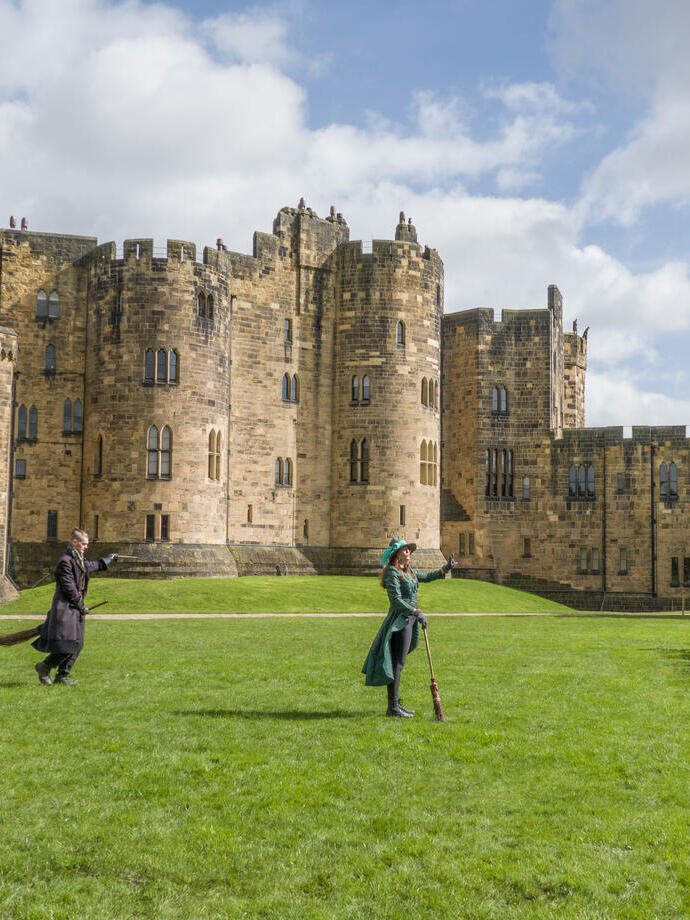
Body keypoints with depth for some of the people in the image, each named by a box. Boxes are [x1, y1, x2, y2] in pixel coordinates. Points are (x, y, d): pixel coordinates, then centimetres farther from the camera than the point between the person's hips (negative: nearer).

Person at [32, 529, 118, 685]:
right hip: (65, 607, -10)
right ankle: (44, 667, 4)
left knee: (77, 645, 6)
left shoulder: (80, 560, 15)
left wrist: (109, 559, 50)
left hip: (76, 607, 10)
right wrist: (81, 605, -12)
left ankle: (62, 676, 12)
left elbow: (93, 566, 38)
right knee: (68, 644, -14)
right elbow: (69, 587, -16)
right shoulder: (65, 561, -14)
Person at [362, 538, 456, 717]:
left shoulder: (409, 571, 15)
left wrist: (445, 569, 26)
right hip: (399, 620, -9)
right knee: (396, 662, -8)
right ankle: (393, 707, -6)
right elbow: (396, 599, -19)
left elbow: (426, 577, 33)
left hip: (409, 620, 9)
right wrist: (416, 612, -24)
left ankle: (395, 703, 19)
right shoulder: (392, 572, -12)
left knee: (398, 662, 13)